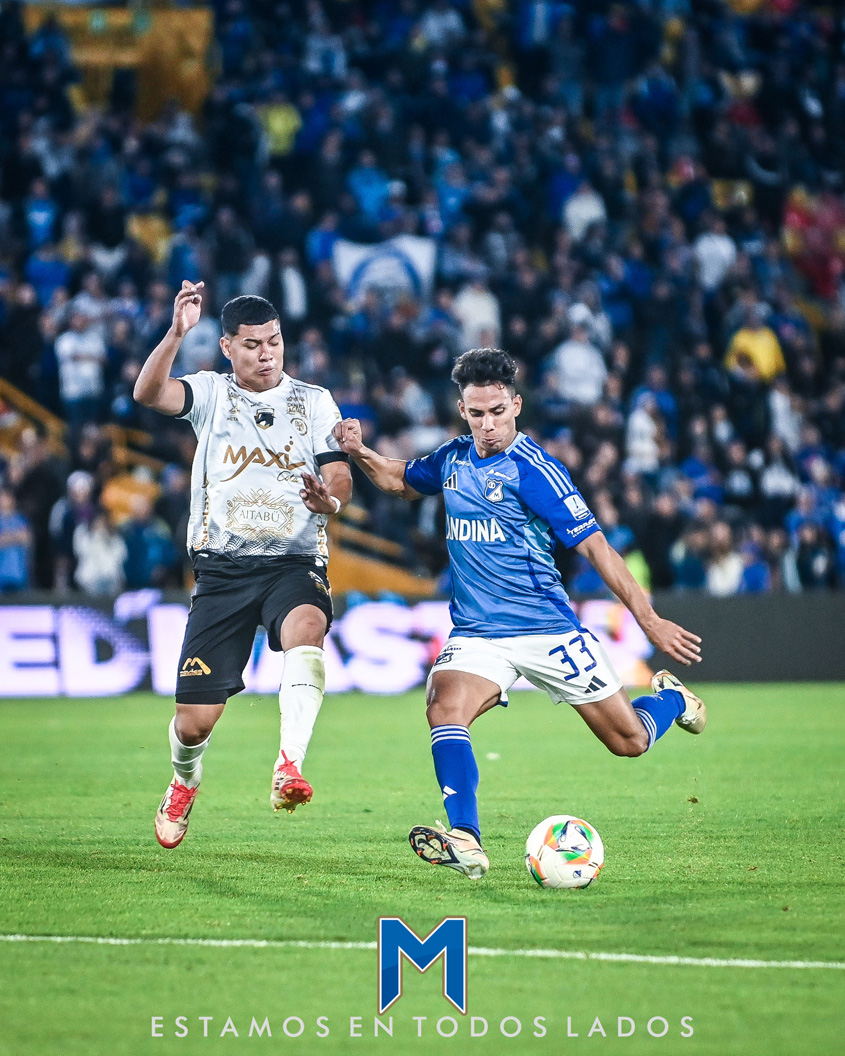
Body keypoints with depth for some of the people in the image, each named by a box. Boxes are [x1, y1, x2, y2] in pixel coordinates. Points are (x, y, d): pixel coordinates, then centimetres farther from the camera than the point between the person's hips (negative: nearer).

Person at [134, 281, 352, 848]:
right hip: (223, 568, 0)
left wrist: (329, 498, -25)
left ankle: (290, 766, -44)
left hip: (296, 562, 0)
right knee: (195, 720, 0)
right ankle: (185, 782, 34)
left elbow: (341, 477, -1)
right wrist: (176, 333, -31)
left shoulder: (315, 401, 7)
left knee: (306, 629, -37)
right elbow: (148, 393, -16)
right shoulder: (211, 393, 3)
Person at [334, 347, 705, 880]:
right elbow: (403, 480, 28)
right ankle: (466, 844, -33)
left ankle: (671, 697, 40)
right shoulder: (453, 458, 5)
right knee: (445, 708, -27)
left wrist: (650, 620, -18)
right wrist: (360, 453, 7)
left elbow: (596, 547, -14)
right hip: (477, 633, 4)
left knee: (630, 741, 4)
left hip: (548, 630, -4)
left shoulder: (534, 470, -14)